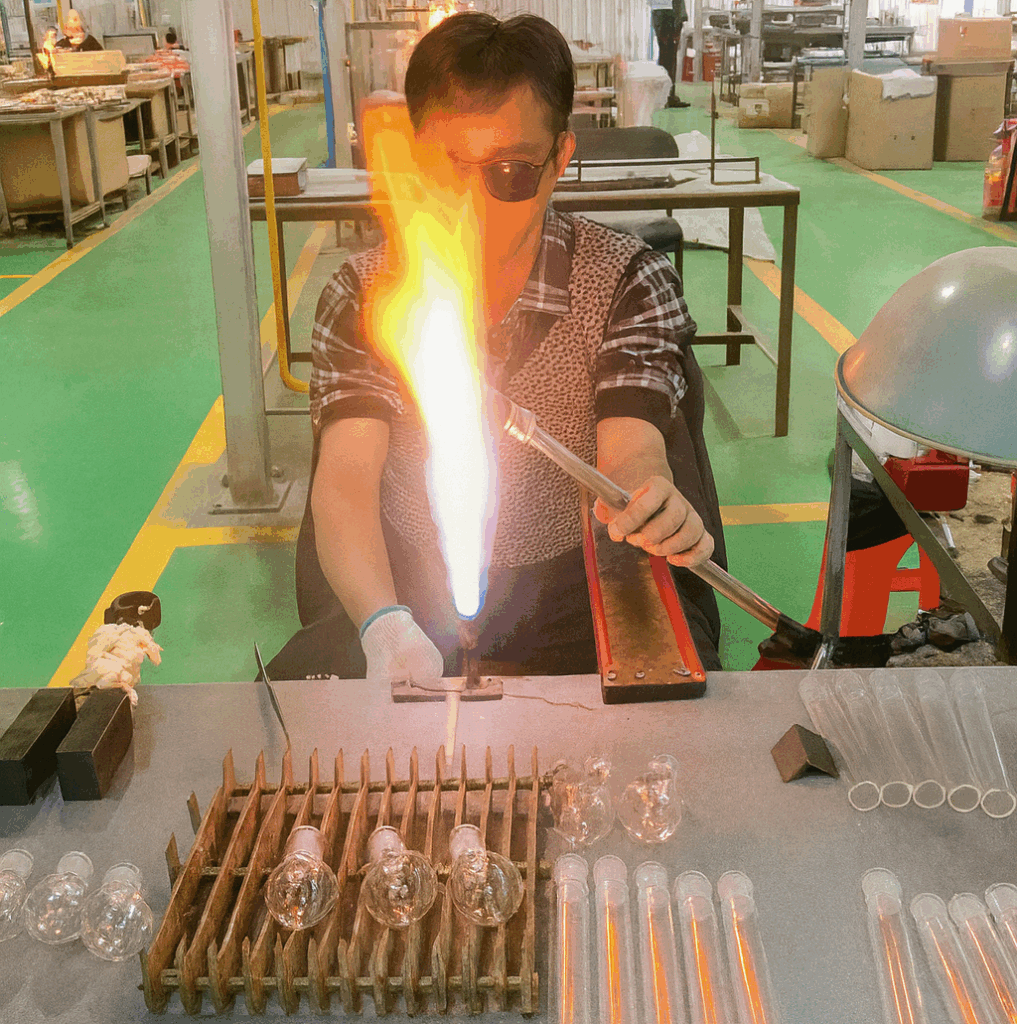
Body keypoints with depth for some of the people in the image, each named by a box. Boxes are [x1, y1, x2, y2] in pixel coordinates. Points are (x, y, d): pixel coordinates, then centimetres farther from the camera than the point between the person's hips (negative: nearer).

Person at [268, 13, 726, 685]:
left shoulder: (628, 282, -8)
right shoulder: (364, 294, -6)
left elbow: (631, 453, -19)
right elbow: (345, 478, -17)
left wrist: (654, 510, -47)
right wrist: (386, 627, -37)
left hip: (572, 580, -1)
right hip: (406, 585, 1)